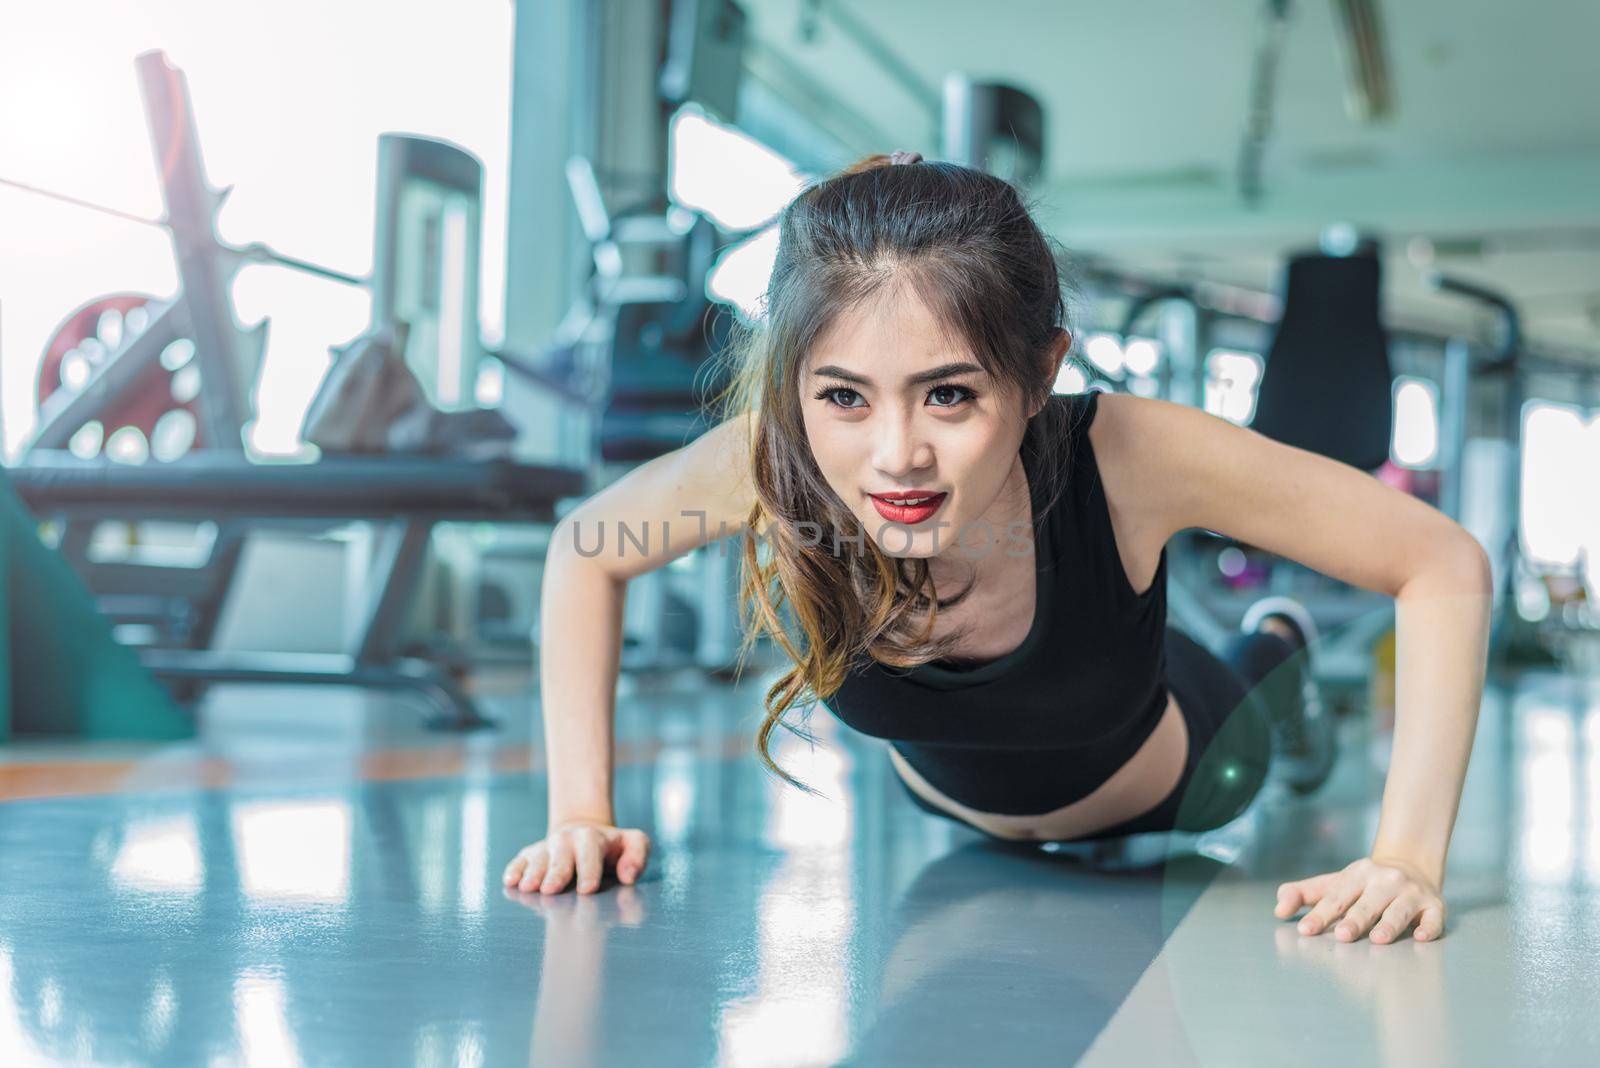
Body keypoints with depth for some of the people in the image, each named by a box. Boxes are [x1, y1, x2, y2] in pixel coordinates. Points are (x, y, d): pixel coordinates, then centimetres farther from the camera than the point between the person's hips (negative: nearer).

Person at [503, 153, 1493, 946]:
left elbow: (1445, 562, -34)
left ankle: (1277, 646, 65)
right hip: (944, 798, 3)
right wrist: (582, 810, -25)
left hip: (1169, 784, -2)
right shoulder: (767, 462, -40)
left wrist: (1408, 858, -41)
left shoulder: (1125, 456, -45)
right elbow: (586, 552, -18)